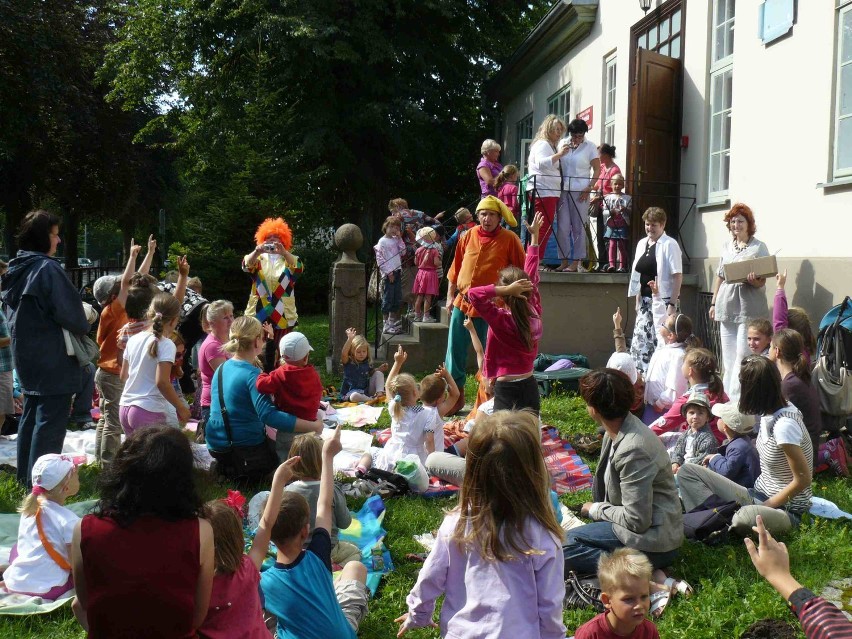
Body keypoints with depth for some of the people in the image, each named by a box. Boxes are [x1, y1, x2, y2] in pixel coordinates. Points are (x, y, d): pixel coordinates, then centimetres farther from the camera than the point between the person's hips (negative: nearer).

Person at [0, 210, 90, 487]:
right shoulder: (47, 268, -18)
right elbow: (70, 312, -19)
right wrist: (82, 328, 1)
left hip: (26, 355, 9)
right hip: (53, 358, -9)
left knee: (31, 416, 18)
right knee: (51, 421, -5)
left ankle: (26, 475, 26)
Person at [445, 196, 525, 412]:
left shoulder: (510, 240, -4)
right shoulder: (468, 236, 7)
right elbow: (455, 269, 13)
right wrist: (450, 296, 11)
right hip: (463, 303, 4)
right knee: (455, 350, 7)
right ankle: (456, 395, 19)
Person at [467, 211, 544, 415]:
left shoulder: (501, 319, -15)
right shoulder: (534, 312, 1)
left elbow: (473, 293, -23)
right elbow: (531, 276, 13)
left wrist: (506, 290, -22)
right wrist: (534, 236, 22)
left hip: (507, 390, -6)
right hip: (530, 388, 6)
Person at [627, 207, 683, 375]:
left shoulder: (669, 245, -8)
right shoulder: (642, 244, 13)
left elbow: (678, 276, -12)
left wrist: (672, 304, -17)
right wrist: (638, 300, 14)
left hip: (664, 300, -7)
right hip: (646, 301, 7)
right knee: (640, 340, 3)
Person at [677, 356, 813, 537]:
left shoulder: (784, 425, -24)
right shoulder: (769, 414, 1)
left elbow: (803, 479, -20)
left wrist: (765, 506, -13)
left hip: (785, 509, -8)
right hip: (757, 495, 8)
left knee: (747, 517, -44)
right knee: (688, 472, -2)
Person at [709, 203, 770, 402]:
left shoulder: (759, 247, -2)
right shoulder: (726, 246, 14)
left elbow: (761, 282, -3)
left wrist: (751, 279, -25)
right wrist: (713, 303, 17)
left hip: (748, 307, -5)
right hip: (727, 306, 5)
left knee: (743, 355, -9)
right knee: (728, 356, 10)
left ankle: (738, 398, -5)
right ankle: (727, 395, 18)